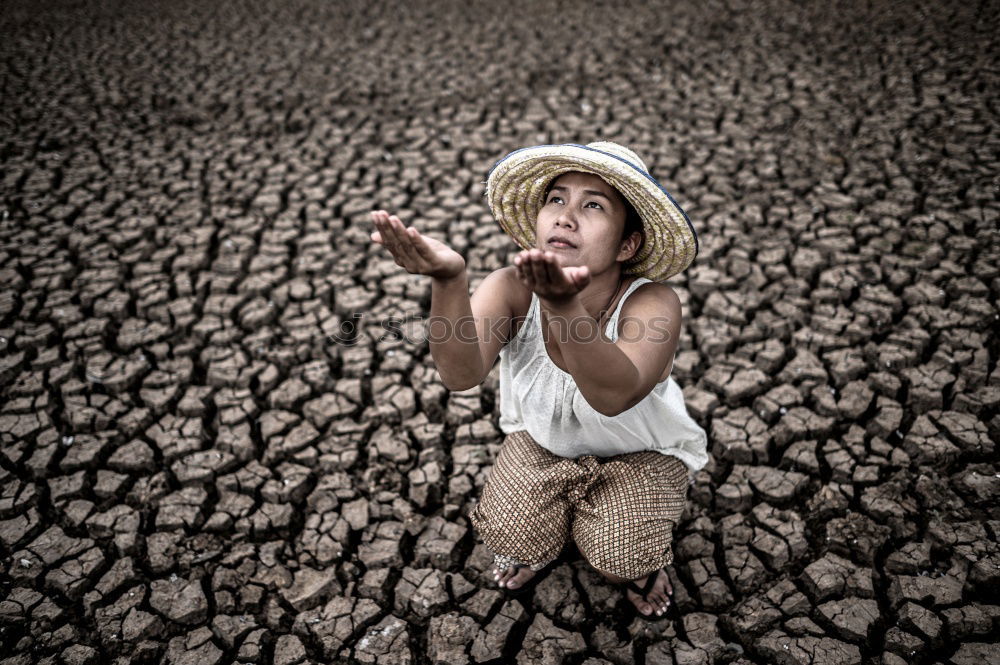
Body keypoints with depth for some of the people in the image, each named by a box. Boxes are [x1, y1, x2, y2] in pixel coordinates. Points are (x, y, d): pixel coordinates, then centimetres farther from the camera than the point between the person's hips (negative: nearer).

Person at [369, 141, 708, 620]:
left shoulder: (652, 303, -34)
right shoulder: (513, 287, -27)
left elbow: (614, 396, -54)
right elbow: (461, 374, -44)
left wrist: (564, 303, -72)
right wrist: (447, 281, -64)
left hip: (639, 452, -2)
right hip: (542, 440, 2)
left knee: (618, 557, -20)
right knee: (510, 535, -15)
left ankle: (642, 560, 18)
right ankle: (533, 542, 23)